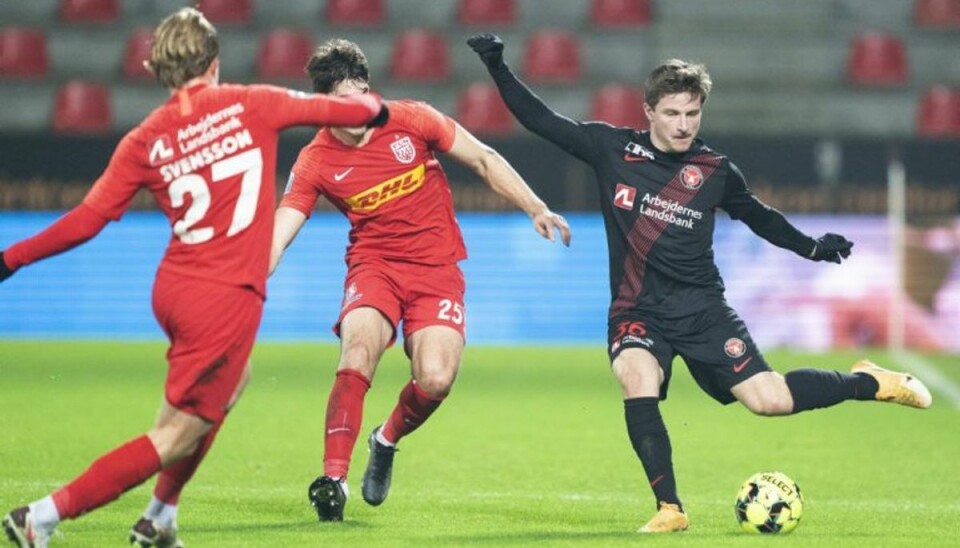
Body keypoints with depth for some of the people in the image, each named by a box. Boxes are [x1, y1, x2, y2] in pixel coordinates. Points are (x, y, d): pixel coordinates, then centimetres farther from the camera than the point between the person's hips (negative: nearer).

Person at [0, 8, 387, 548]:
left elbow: (86, 220, -1)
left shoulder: (145, 140, 4)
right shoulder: (248, 105, -3)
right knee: (176, 437, -1)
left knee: (230, 382, 32)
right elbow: (335, 109, 3)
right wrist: (374, 107, 25)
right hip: (226, 299, -6)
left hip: (174, 289, 6)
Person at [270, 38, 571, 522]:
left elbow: (484, 160, 4)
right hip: (374, 264, 0)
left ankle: (388, 440, 15)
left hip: (437, 268, 0)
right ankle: (333, 478, -27)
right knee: (358, 348, -30)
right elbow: (277, 234, -11)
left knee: (436, 379, -19)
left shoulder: (410, 120, -6)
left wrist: (537, 211, 1)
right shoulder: (317, 162, -6)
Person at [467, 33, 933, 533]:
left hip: (702, 309, 0)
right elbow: (540, 120, 4)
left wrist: (812, 247, 12)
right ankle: (669, 510, -22)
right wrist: (497, 67, -4)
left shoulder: (716, 171, 1)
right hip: (636, 312, 0)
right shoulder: (612, 149, -1)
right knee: (638, 381, -31)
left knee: (770, 399, -9)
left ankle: (868, 383, 19)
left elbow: (757, 215, 19)